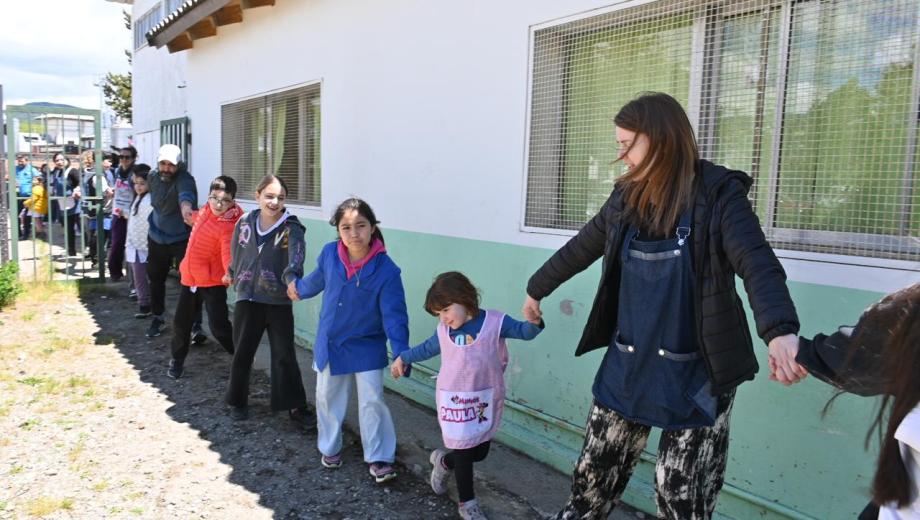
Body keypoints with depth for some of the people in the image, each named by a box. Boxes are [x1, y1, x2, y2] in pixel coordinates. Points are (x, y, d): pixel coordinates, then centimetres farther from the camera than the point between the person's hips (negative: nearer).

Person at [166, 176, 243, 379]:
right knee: (181, 322, 16)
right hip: (189, 276, 7)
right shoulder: (205, 211, 0)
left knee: (219, 326, -9)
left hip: (213, 281, -7)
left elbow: (229, 255, -36)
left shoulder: (228, 226, -23)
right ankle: (177, 360, 37)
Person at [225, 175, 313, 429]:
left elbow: (296, 256, -30)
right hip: (247, 299, 3)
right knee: (242, 353, 12)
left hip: (279, 302, -3)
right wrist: (232, 274, 34)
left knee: (285, 356, 1)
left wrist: (292, 277, -50)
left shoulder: (291, 228, -11)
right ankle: (237, 401, 31)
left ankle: (296, 406, 13)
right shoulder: (245, 223, 2)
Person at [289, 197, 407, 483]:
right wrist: (299, 287, 30)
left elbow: (394, 315, -24)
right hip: (329, 343, 4)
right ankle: (330, 448, 39)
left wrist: (401, 352, -35)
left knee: (372, 401, -2)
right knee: (327, 398, 17)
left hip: (366, 347, -4)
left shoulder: (387, 270, -24)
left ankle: (379, 458, 14)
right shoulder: (329, 254, -14)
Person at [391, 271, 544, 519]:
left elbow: (524, 332, -19)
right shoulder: (443, 331, -2)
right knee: (464, 454, 7)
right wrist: (402, 358, 25)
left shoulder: (494, 321, -12)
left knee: (480, 452, 13)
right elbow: (427, 349, 17)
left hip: (485, 402, 0)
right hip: (454, 401, 0)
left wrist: (534, 320, -41)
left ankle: (444, 461, 42)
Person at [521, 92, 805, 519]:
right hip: (626, 368, 5)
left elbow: (758, 267, -26)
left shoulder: (719, 195, -13)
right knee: (594, 477, 15)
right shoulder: (626, 198, 4)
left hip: (695, 376, -5)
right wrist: (536, 289, 31)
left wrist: (781, 332, -45)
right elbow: (579, 249, 17)